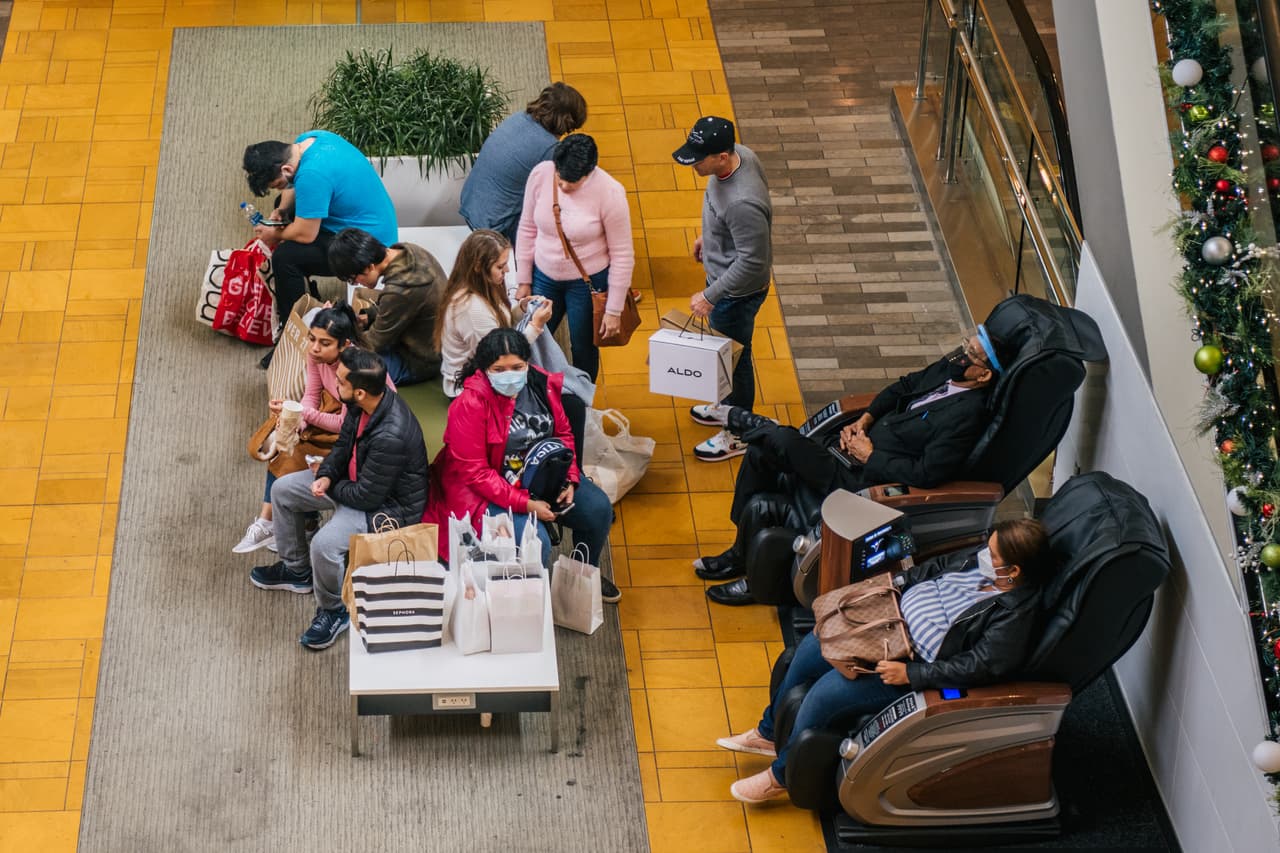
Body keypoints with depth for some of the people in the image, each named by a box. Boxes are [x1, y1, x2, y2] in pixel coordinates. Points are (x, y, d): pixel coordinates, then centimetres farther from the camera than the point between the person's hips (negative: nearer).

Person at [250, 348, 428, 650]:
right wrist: (326, 475, -12)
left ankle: (333, 611, -1)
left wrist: (330, 488, -10)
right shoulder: (364, 404, -13)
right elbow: (344, 444, 7)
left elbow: (366, 497, -28)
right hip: (357, 479, 10)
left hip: (388, 505, -10)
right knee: (282, 490, 11)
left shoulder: (391, 437, -38)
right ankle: (296, 569, 31)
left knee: (325, 544, -31)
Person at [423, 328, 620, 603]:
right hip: (491, 492, -6)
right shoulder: (469, 405, -23)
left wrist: (569, 479, -7)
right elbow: (474, 472, -21)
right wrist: (525, 504, -25)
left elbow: (563, 433, 9)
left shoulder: (542, 385, -6)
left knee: (598, 509, -4)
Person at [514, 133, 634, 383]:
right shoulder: (540, 174, -16)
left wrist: (614, 310, -12)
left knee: (583, 350, 13)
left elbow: (622, 255, -17)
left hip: (588, 283, -3)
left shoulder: (609, 193, -26)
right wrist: (524, 281, 4)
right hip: (544, 276, 3)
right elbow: (528, 229, 0)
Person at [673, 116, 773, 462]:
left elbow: (752, 262, -32)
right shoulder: (740, 154, -14)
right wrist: (708, 236, 20)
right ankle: (732, 405, 54)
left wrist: (710, 296, -23)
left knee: (734, 355, 14)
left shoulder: (742, 203, -41)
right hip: (722, 274, 8)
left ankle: (739, 434, 37)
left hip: (737, 292, -8)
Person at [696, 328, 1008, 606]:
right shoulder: (947, 369, 3)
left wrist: (871, 456, -14)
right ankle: (740, 554, 16)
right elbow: (903, 387, 20)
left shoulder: (968, 414, -22)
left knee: (780, 440, -17)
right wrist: (864, 419, 5)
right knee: (760, 454, -2)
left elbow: (925, 474, -24)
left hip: (864, 479, -9)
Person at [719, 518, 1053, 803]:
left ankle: (782, 776, 9)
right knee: (811, 649, 9)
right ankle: (769, 733, 31)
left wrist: (909, 673, -27)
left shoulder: (1014, 615, -29)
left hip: (916, 665, -9)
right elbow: (940, 566, 13)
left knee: (825, 693, -15)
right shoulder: (982, 562, -5)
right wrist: (896, 582, 3)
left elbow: (978, 666, -30)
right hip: (895, 621, 9)